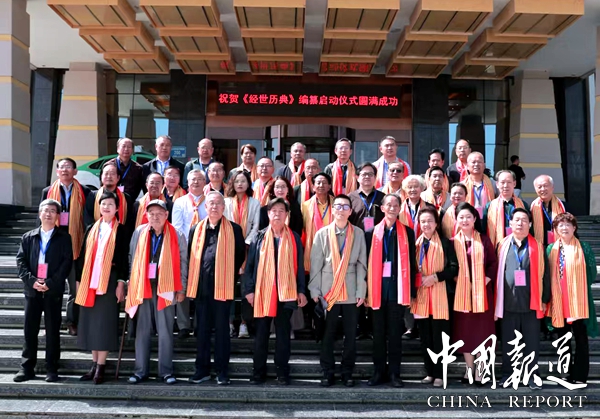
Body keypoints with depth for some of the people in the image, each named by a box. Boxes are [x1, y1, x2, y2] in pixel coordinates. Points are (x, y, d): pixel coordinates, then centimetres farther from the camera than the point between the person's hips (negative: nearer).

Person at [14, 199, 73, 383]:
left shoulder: (64, 238, 4)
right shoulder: (28, 237, 11)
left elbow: (67, 263, -4)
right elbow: (21, 261, 5)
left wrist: (50, 283, -14)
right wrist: (31, 281, -10)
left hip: (53, 291, -2)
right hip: (32, 290, 2)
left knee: (53, 330, 3)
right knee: (30, 329, 6)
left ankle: (52, 369, 10)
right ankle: (27, 368, 14)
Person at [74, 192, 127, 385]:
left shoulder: (120, 230, 0)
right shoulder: (91, 229, 12)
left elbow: (123, 257, -4)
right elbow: (83, 255, 12)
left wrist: (121, 282, -10)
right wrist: (79, 280, 7)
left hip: (109, 281, -5)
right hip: (90, 280, 5)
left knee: (104, 322, -3)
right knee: (91, 322, 7)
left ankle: (101, 367, 2)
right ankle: (94, 365, 16)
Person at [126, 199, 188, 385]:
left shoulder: (176, 235, -1)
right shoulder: (139, 232, 5)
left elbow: (182, 261, 1)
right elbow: (132, 259, 11)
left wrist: (181, 288, -1)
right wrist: (132, 283, 8)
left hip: (165, 287, -2)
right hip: (143, 286, 2)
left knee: (165, 331, 3)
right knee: (142, 330, 8)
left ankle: (166, 371, 11)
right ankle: (140, 370, 17)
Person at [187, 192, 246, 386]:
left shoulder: (234, 230, 0)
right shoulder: (196, 230, 9)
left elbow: (240, 256, 6)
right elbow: (191, 256, 14)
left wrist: (231, 278, 2)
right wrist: (192, 281, 8)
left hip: (223, 287, -3)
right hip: (201, 287, 3)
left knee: (222, 329, 4)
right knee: (202, 329, 10)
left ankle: (222, 371, 13)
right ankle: (202, 370, 20)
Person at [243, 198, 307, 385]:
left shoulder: (294, 238, 5)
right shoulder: (259, 237, 3)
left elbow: (299, 266, 6)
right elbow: (250, 265, 3)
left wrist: (301, 291, 1)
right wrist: (249, 290, -3)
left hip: (286, 293, 0)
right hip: (262, 292, 0)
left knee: (283, 335, 8)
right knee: (261, 334, 7)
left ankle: (283, 373, 17)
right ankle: (258, 373, 18)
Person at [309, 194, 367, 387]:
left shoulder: (358, 234, 3)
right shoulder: (322, 233, 3)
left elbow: (362, 264, 2)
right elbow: (315, 264, 2)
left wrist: (361, 291, -2)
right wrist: (314, 290, -3)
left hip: (351, 292, 1)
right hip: (328, 291, 0)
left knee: (350, 334, 6)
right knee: (327, 334, 5)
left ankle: (347, 373, 19)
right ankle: (328, 372, 16)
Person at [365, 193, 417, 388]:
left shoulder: (407, 232, 4)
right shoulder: (372, 233, 5)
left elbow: (411, 262, 4)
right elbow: (368, 262, 5)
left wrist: (411, 291, 0)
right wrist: (366, 291, 0)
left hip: (397, 286, -1)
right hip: (377, 286, 1)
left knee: (395, 331, 5)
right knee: (378, 331, 8)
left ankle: (394, 373, 14)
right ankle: (379, 371, 18)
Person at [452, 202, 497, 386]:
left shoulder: (484, 240, 3)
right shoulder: (453, 242, 3)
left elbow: (493, 262, 3)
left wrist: (487, 278, -9)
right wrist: (455, 278, -9)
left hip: (481, 290, -1)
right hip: (461, 291, 1)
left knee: (481, 329, 2)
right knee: (464, 330, 5)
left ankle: (479, 370, 10)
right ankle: (469, 369, 17)